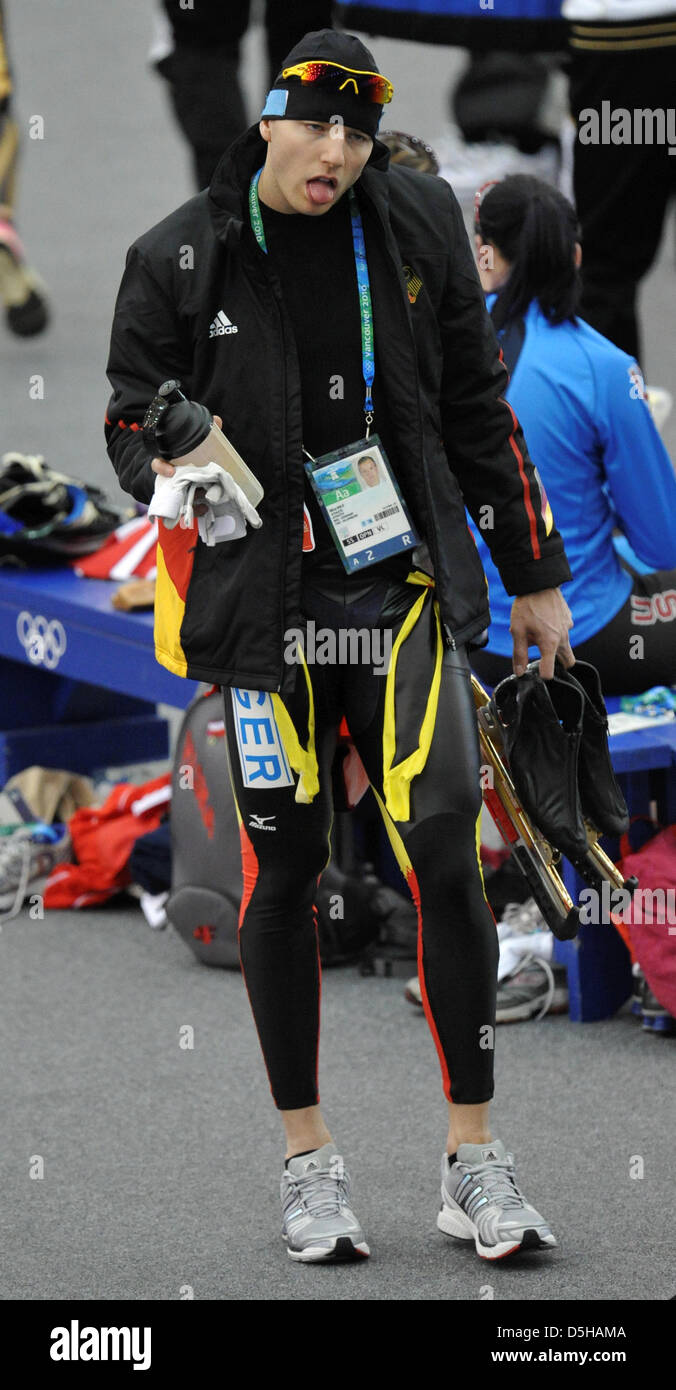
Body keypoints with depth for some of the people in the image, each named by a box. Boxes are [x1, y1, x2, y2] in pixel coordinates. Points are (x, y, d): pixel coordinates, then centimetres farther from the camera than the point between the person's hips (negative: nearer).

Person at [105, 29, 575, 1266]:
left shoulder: (415, 227, 4)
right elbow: (130, 419, 6)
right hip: (266, 593, -1)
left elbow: (477, 409, 12)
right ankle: (307, 1162, 16)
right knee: (284, 869, 2)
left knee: (443, 853, -8)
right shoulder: (180, 260, -3)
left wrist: (532, 574, 15)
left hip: (403, 578, 1)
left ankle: (473, 1160, 1)